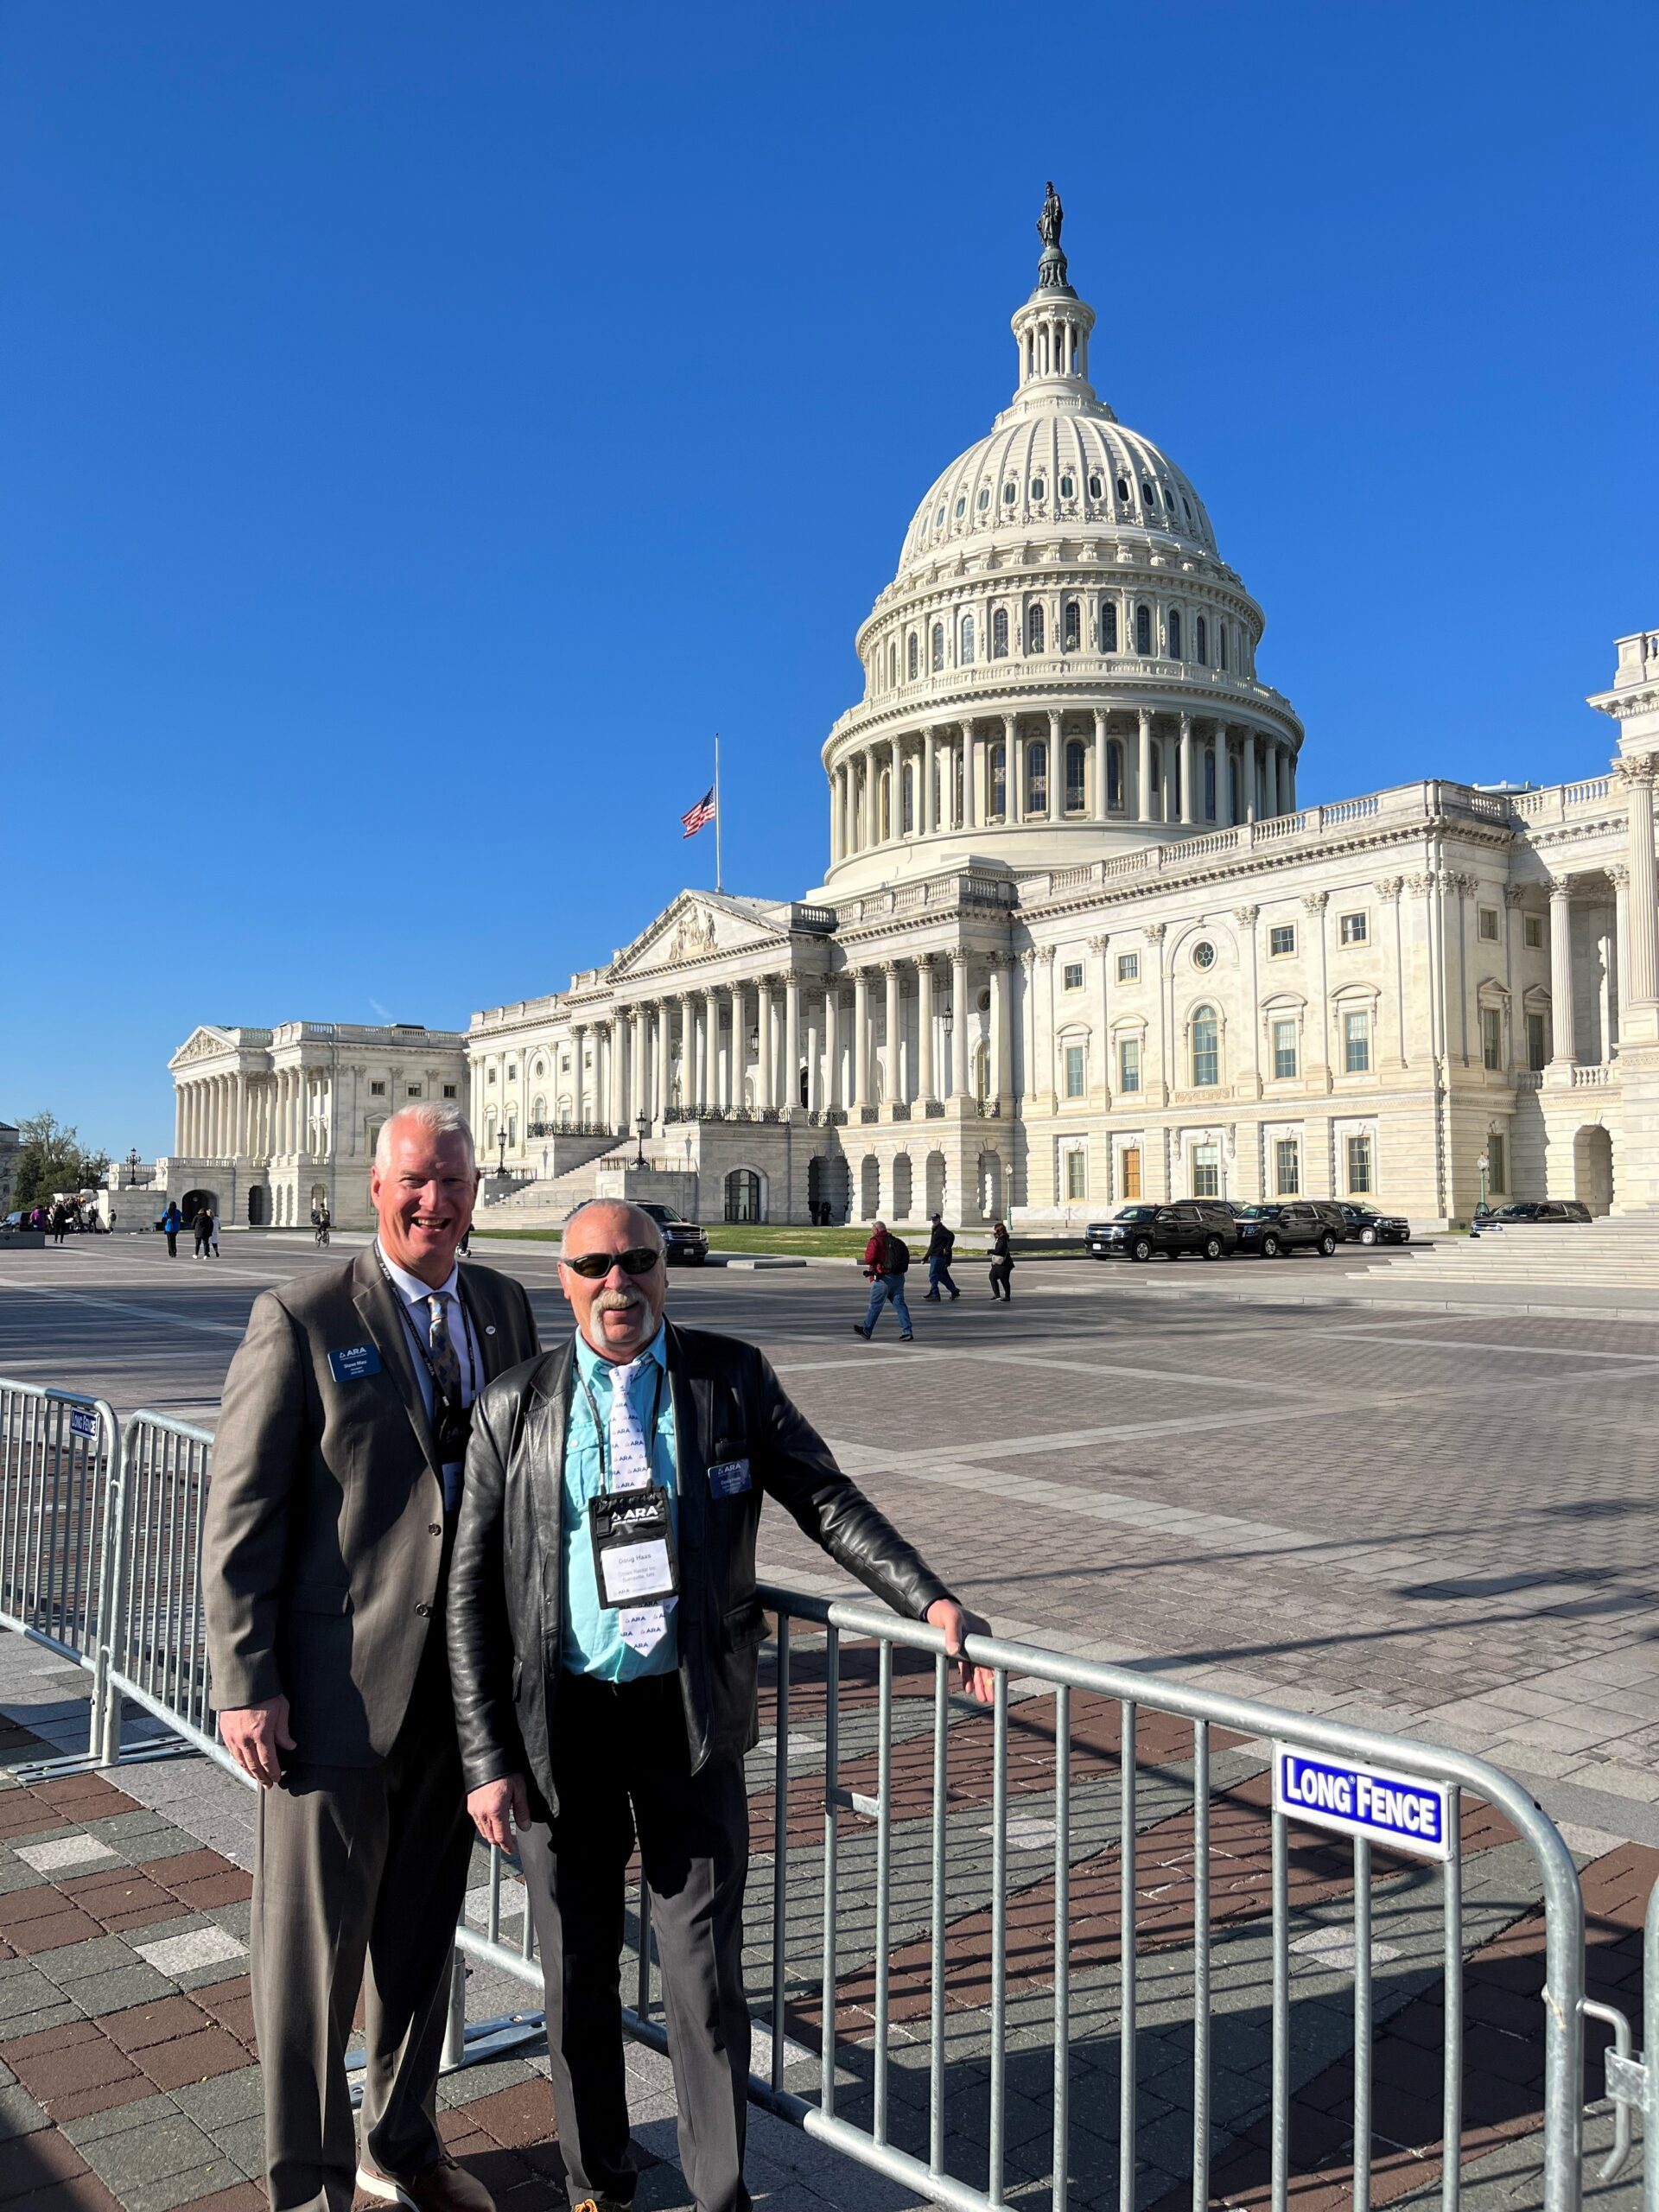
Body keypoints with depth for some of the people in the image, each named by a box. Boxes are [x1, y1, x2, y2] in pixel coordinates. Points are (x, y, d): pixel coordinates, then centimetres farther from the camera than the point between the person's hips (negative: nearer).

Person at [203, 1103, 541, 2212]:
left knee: (424, 1928, 20)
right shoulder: (303, 1318, -11)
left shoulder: (507, 1308, 4)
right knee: (314, 1942, 9)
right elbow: (241, 1512, -10)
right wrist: (244, 1683, -12)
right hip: (336, 1682, -5)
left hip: (462, 1680, 5)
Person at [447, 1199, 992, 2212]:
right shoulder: (515, 1408, -2)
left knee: (705, 1970, 6)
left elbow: (826, 1499, 2)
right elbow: (471, 1594, 1)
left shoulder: (732, 1377, -2)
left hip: (691, 1716, 0)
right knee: (578, 1973, 15)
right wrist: (489, 1758, -3)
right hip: (562, 1721, 1)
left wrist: (930, 1599, -11)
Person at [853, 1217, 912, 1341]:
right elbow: (906, 1257, 16)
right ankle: (907, 1331, -5)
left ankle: (866, 1330, 19)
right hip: (899, 1277, 6)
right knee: (899, 1304, 4)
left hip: (884, 1278, -6)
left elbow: (869, 1259, -18)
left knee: (875, 1305, 6)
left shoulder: (875, 1241, -7)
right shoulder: (896, 1241, 15)